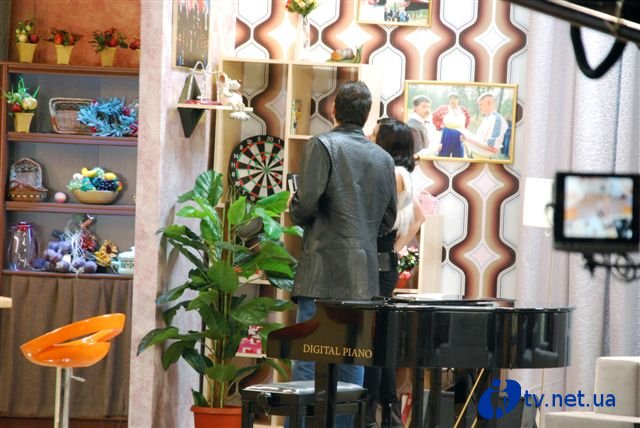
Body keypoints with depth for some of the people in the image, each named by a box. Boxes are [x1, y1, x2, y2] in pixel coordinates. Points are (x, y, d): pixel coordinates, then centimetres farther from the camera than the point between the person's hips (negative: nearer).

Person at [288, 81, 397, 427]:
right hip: (364, 278, 5)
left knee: (308, 364, -6)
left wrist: (297, 214, 7)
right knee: (352, 363, 9)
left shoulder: (322, 146, -5)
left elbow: (306, 204, -14)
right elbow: (387, 220, 16)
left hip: (324, 274, -5)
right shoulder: (383, 159, 12)